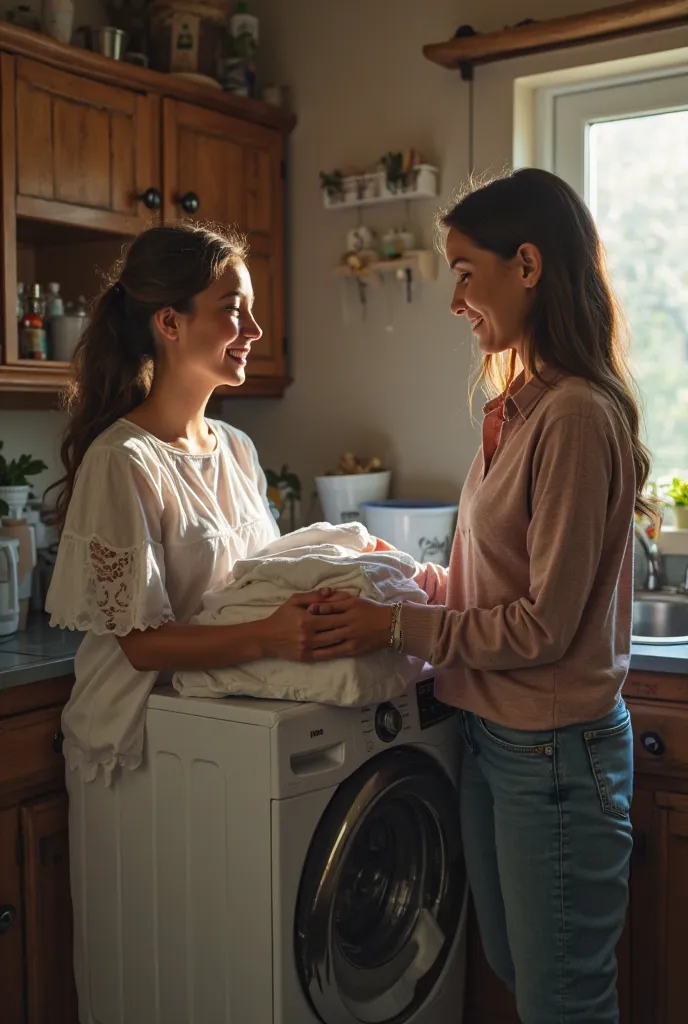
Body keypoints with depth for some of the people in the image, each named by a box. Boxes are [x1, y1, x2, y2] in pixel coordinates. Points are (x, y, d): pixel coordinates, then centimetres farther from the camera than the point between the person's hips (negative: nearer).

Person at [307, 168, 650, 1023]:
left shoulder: (577, 417, -20)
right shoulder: (517, 408, 7)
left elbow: (544, 625, -20)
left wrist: (397, 626, -16)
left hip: (555, 750, -8)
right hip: (492, 732, 8)